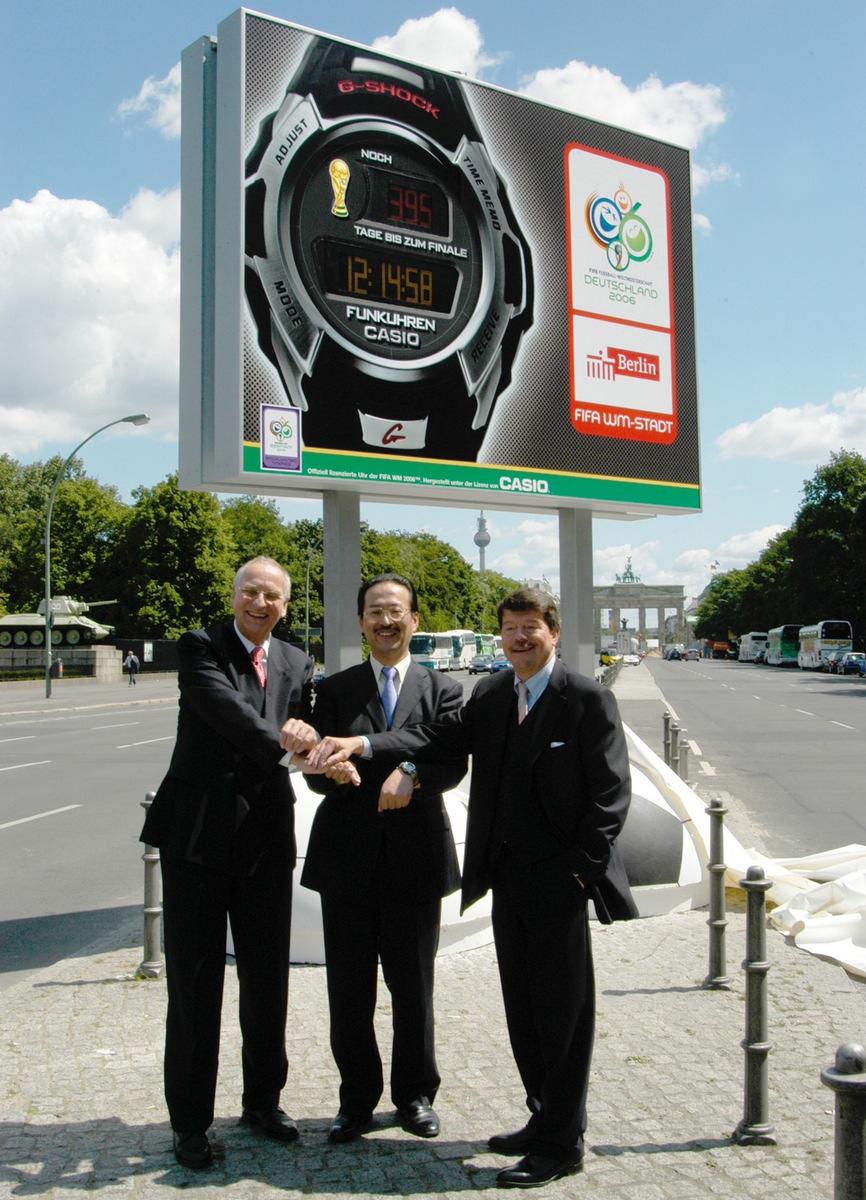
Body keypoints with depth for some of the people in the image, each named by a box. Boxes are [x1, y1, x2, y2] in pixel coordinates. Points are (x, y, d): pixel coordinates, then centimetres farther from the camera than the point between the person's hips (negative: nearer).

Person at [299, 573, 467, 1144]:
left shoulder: (443, 690, 6)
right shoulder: (335, 689, 7)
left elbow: (453, 765, -8)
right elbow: (318, 771, -3)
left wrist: (409, 772, -30)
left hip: (415, 854, 0)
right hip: (348, 855, 1)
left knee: (413, 984, 10)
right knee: (349, 987, 8)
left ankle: (416, 1094, 29)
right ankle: (357, 1097, 26)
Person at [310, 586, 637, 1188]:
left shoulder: (588, 698, -9)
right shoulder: (491, 694, 10)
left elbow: (611, 792, -10)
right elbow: (442, 737, -1)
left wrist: (581, 867, -15)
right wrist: (364, 744, -13)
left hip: (559, 879, -7)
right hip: (507, 876, 7)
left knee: (563, 1009, 4)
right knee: (522, 1008, 17)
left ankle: (562, 1144, 18)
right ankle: (545, 1120, 34)